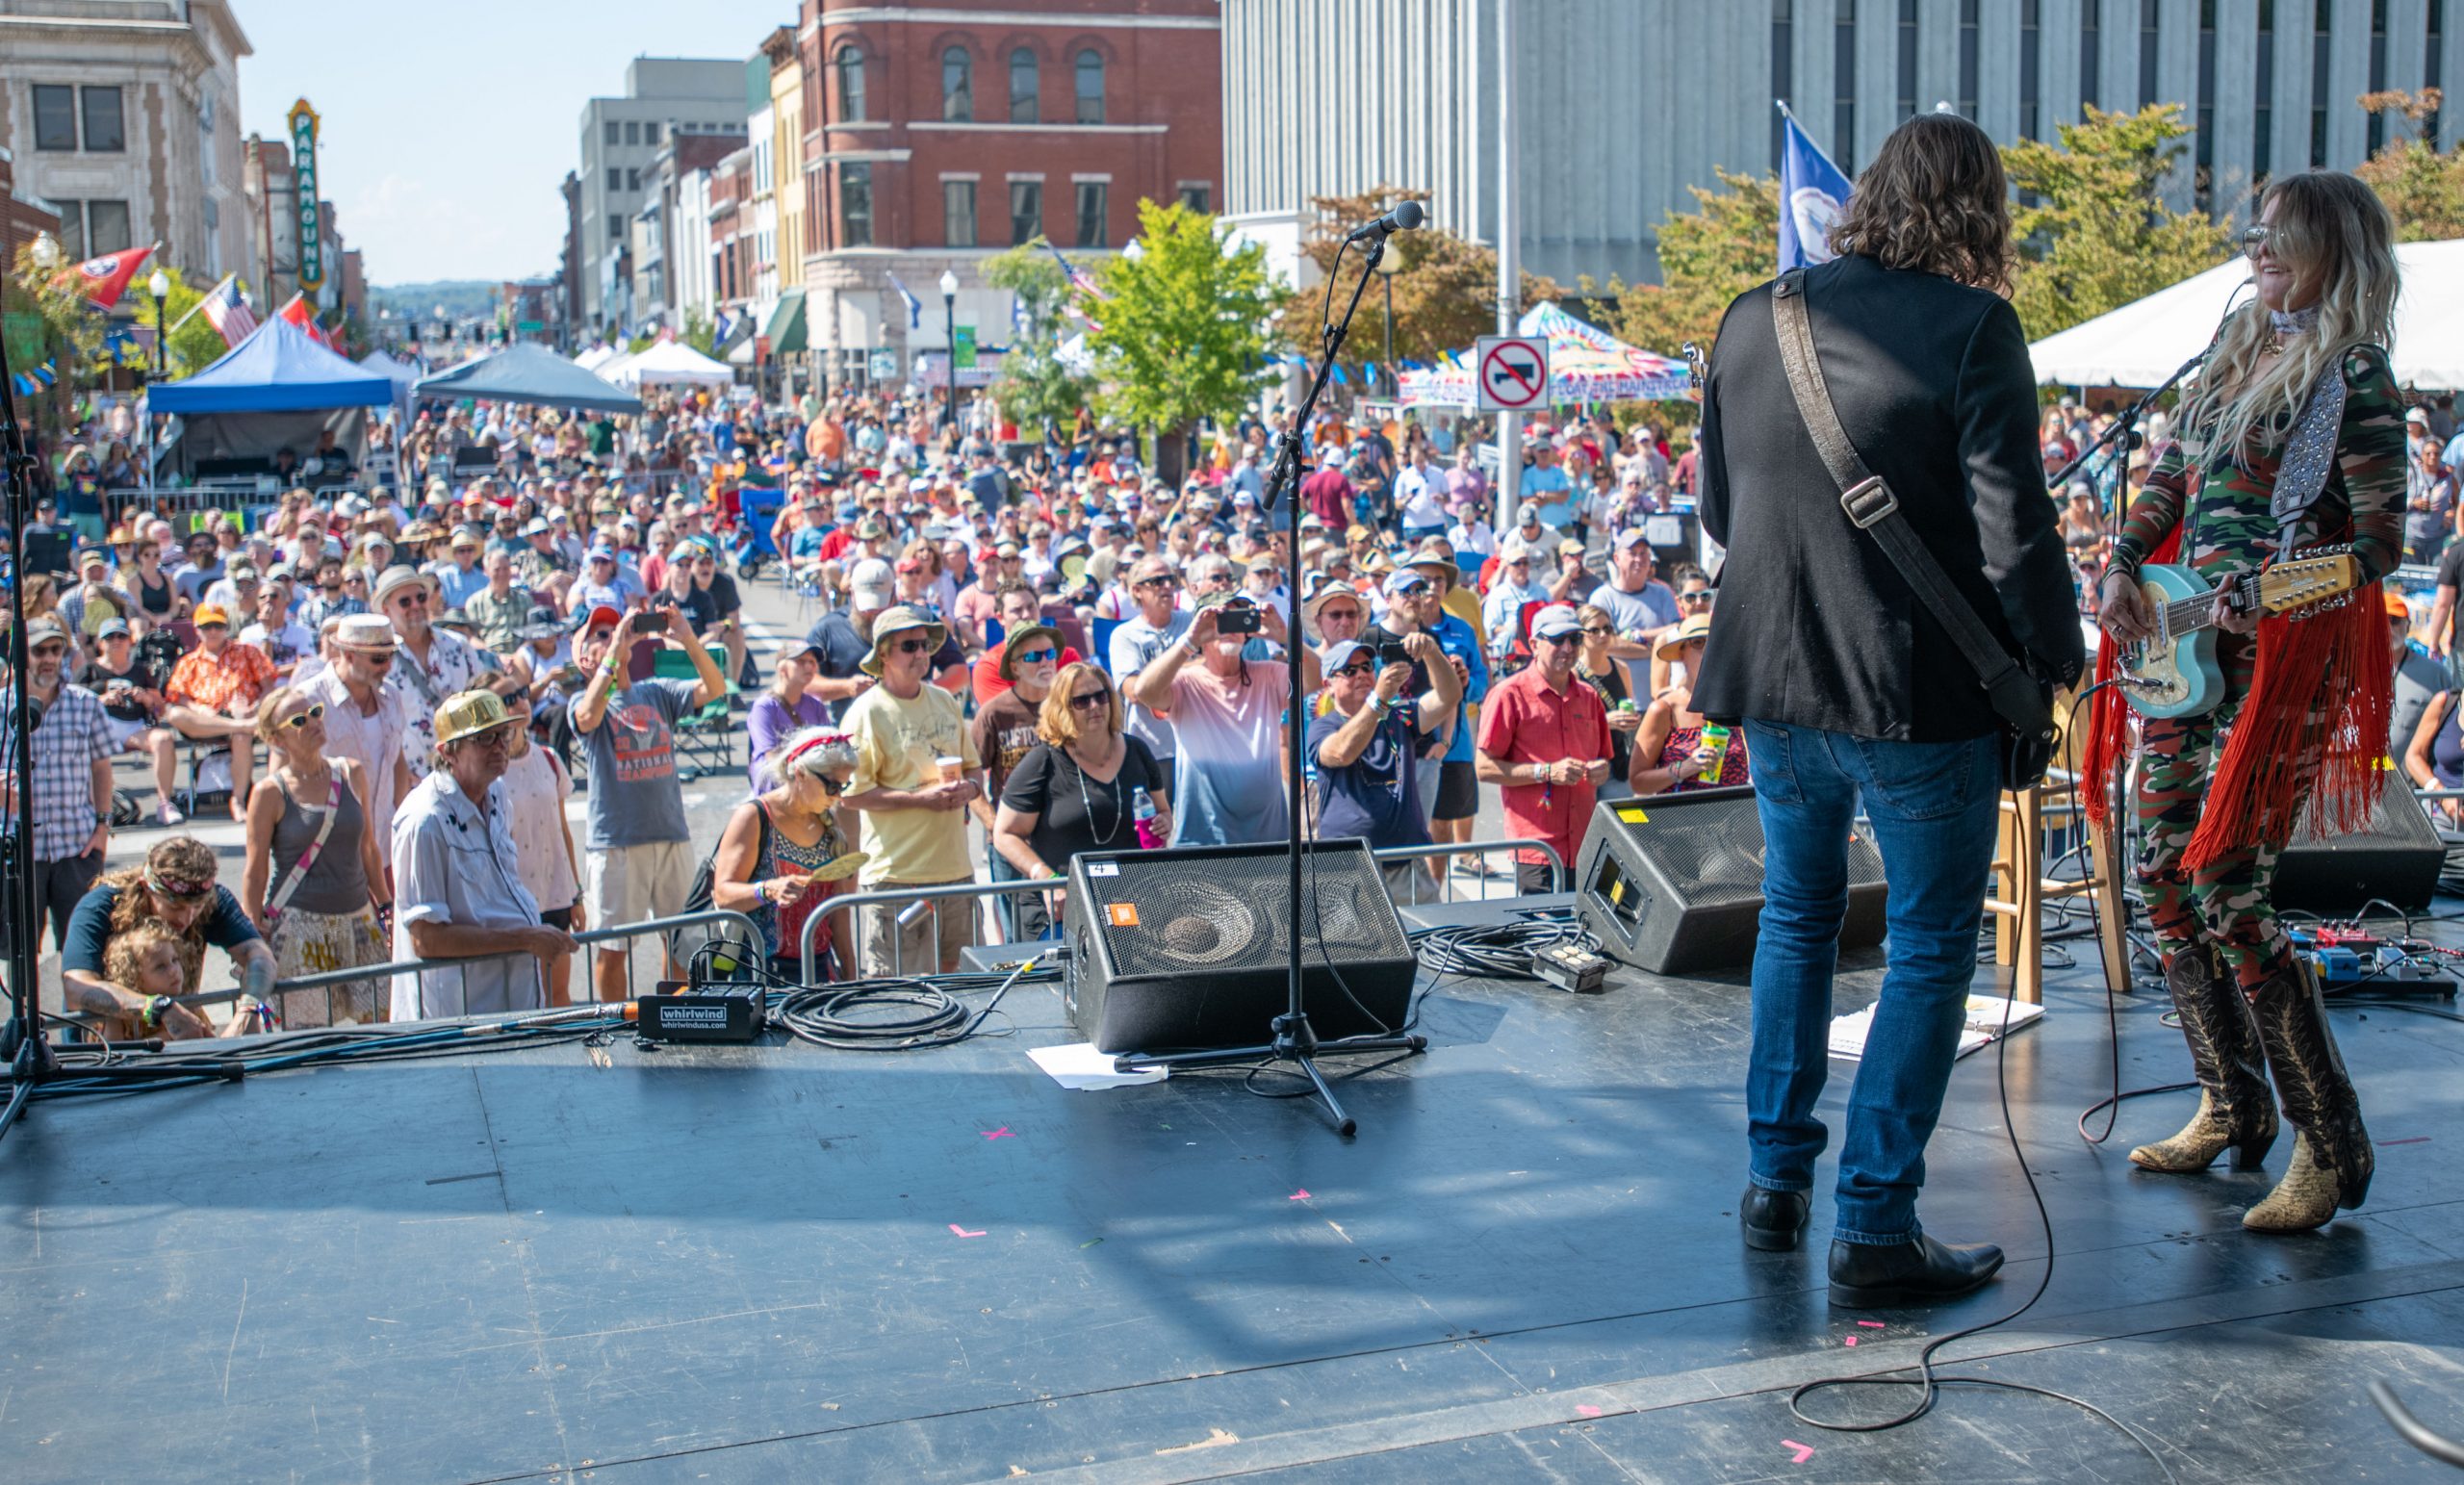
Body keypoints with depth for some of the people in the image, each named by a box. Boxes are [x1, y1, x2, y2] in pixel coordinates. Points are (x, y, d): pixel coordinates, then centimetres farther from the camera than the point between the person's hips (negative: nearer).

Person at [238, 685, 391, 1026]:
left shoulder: (351, 775, 6)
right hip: (297, 925, -4)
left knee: (382, 1019, -1)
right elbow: (255, 872, -2)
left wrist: (386, 907, 17)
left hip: (357, 919, 4)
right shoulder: (271, 793, -6)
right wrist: (253, 939, -5)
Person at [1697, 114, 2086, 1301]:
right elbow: (2013, 528, -15)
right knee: (1929, 950, 6)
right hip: (1920, 694, -5)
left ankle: (1774, 1179, 29)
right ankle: (1874, 1225, 7)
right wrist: (2055, 656, 0)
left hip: (1773, 681, 6)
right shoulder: (1971, 328, -13)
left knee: (1796, 916, 23)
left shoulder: (1752, 320, 5)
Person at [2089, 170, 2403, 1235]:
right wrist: (2123, 566, 2)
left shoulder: (2354, 378, -9)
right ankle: (2232, 1109, 25)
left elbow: (2381, 544, -11)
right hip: (2183, 640, 8)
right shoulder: (2239, 342, 13)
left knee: (2227, 893, -11)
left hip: (2277, 663, -8)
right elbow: (2168, 476, 18)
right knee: (2164, 875, 10)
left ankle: (2330, 1147, 1)